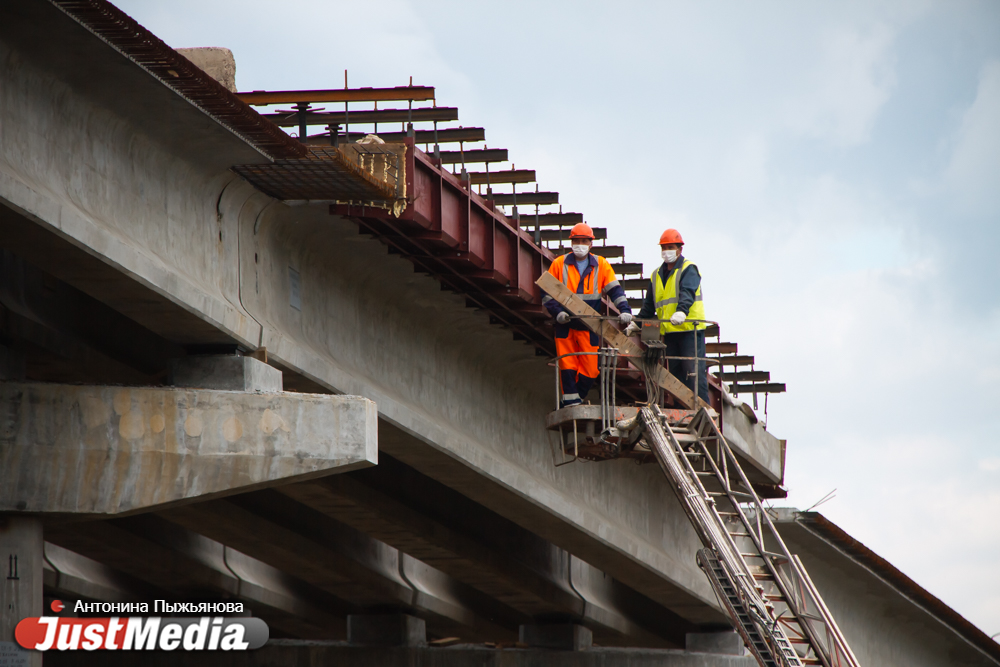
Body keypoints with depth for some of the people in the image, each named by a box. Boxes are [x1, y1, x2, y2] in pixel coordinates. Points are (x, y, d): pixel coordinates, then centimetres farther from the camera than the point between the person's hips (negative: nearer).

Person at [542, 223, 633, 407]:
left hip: (590, 327, 1)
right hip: (565, 324, -1)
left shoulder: (601, 265, 7)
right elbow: (547, 293, 5)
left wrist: (624, 310, -13)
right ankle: (570, 400, 0)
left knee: (590, 369, -2)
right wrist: (558, 311, -11)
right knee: (567, 365, -5)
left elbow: (614, 290, 3)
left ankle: (576, 398, 11)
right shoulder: (559, 264, 4)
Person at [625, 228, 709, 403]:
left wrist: (681, 311, -39)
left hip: (690, 329, -7)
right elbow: (649, 305, 27)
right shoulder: (657, 275, 19)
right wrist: (637, 324, 22)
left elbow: (687, 294, -22)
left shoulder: (688, 269, -3)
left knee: (694, 372, -12)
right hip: (669, 333, 7)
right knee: (675, 375, 5)